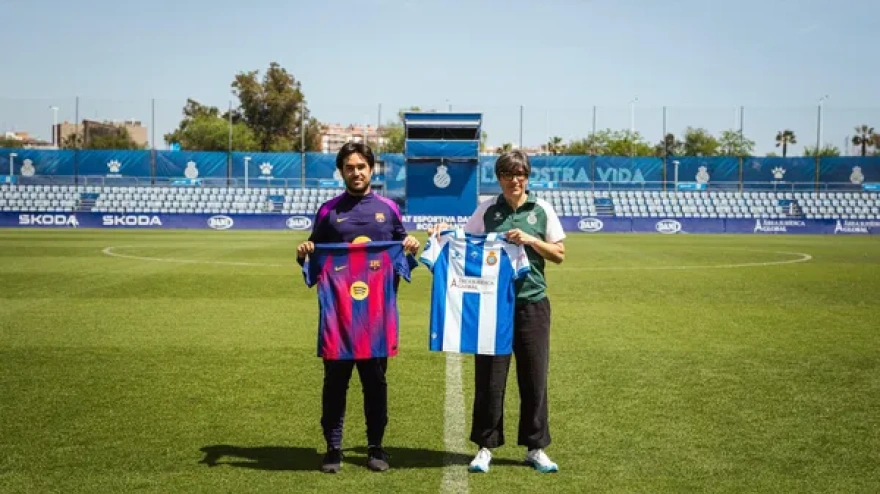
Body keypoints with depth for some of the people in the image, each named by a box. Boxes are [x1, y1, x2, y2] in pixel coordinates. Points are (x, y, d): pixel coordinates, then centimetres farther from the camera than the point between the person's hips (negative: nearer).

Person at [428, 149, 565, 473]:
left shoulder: (542, 209, 4)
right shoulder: (486, 210, 3)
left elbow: (559, 254, 5)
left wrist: (531, 240, -10)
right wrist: (446, 230, -13)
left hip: (532, 302, 1)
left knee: (534, 376, 6)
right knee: (489, 376, 4)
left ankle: (535, 448, 19)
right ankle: (485, 447, 17)